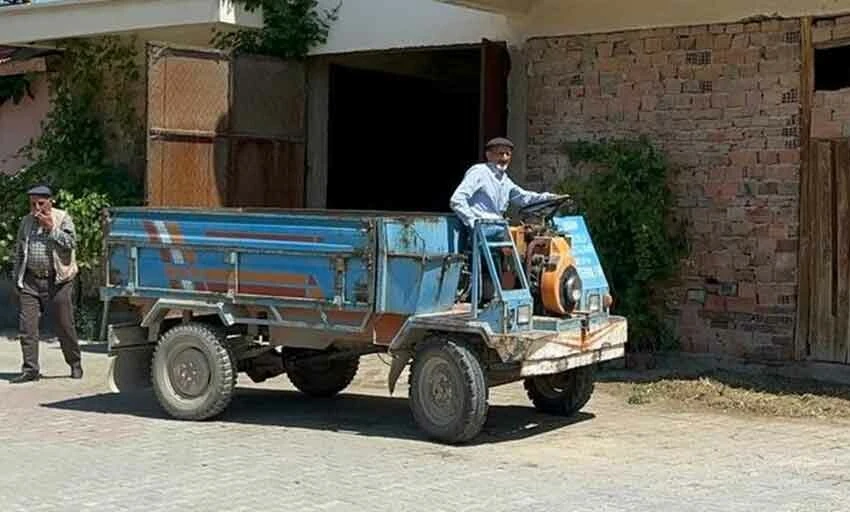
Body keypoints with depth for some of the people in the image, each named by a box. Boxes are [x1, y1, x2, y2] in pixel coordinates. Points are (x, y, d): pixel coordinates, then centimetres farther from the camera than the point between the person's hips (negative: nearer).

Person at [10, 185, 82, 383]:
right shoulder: (26, 222, 12)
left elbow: (71, 243, -12)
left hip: (57, 281, -4)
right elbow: (19, 252, 19)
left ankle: (75, 365, 19)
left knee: (65, 326, 3)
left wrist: (51, 227, -15)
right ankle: (30, 369, 2)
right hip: (30, 281, 4)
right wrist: (17, 279, 16)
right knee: (27, 326, -3)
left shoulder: (62, 218, 1)